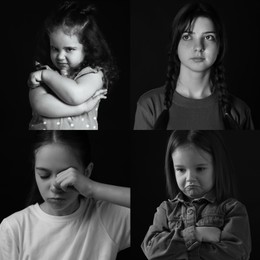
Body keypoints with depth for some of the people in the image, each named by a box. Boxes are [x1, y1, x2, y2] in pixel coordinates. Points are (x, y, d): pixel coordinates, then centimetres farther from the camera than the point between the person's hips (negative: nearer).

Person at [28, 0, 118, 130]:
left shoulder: (94, 73, -2)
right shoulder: (43, 70, 4)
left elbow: (75, 95, -19)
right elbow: (39, 104, -11)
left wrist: (47, 75, -9)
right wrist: (82, 107, -15)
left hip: (81, 134, -1)